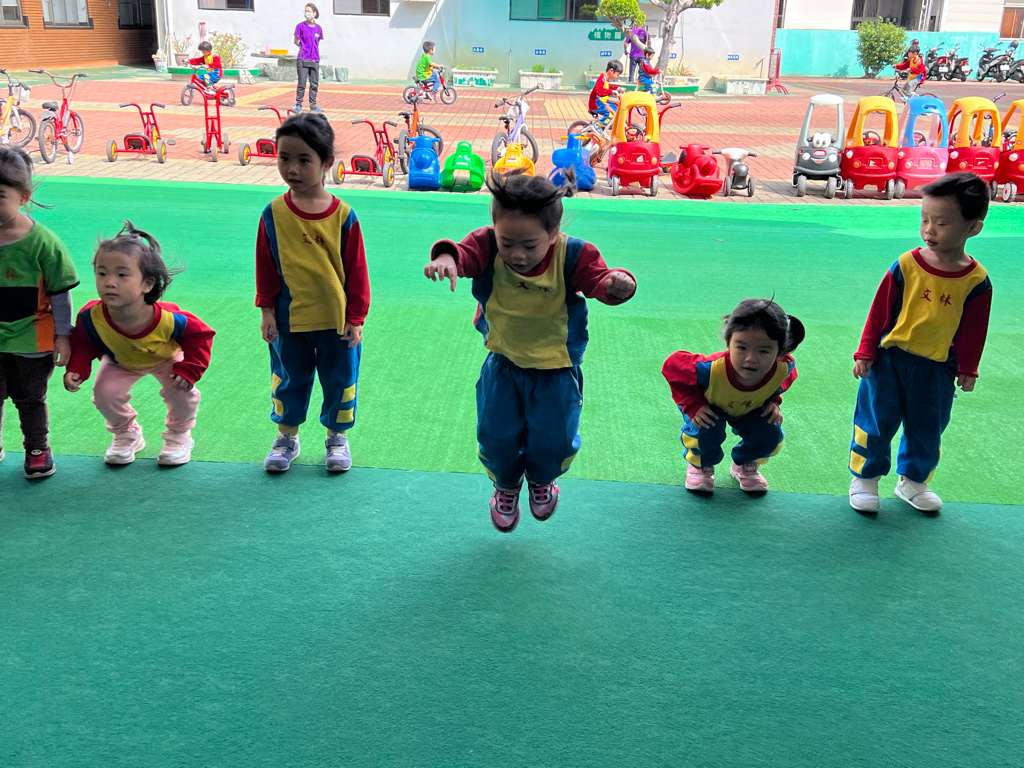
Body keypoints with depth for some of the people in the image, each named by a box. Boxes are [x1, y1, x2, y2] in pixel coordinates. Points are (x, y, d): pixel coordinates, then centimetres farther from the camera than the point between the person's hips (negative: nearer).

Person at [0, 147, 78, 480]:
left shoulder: (42, 241, -17)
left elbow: (60, 293, -9)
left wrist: (63, 335, -7)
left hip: (31, 340, -3)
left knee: (30, 399, 13)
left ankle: (38, 448, 33)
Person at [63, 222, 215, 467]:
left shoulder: (168, 318, -42)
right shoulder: (91, 316, -36)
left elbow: (200, 336, -24)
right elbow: (82, 345, -14)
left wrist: (189, 370, -29)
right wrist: (76, 369, -28)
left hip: (166, 359, -2)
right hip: (120, 362, 2)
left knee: (183, 394, -19)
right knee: (104, 393, -14)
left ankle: (179, 436, 13)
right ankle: (126, 435, 18)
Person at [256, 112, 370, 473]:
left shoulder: (343, 215, -11)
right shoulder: (274, 213, -8)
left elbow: (356, 270, -5)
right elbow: (265, 267, 0)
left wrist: (355, 317, -4)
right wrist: (267, 311, -1)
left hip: (337, 319, -1)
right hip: (290, 320, 1)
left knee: (340, 379, 13)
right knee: (289, 380, 16)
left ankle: (337, 436, 34)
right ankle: (287, 436, 35)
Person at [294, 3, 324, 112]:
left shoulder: (318, 28, 8)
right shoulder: (301, 26, -1)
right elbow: (296, 41, 4)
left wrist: (315, 52, 8)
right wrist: (303, 47, -4)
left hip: (315, 60, 4)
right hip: (303, 60, -4)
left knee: (314, 84, 7)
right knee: (302, 84, -4)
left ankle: (313, 106, 16)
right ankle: (298, 105, 4)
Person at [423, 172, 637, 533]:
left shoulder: (572, 255, -22)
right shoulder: (488, 246, -20)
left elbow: (598, 280, -32)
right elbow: (465, 254, -38)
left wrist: (616, 284, -57)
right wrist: (446, 257, -62)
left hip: (556, 369, -1)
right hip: (502, 364, 1)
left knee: (552, 441, 3)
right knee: (496, 437, 7)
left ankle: (541, 480, 42)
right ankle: (506, 486, 43)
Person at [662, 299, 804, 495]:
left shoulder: (783, 369, -35)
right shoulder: (711, 369, -47)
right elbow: (673, 365, -30)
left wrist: (773, 401, -19)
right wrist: (693, 405, -34)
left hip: (750, 410, 3)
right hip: (709, 406, -3)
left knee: (771, 435, -17)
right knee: (707, 430, -31)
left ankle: (745, 465, 17)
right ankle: (700, 465, 5)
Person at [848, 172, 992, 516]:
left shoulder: (977, 280, -8)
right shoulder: (906, 266, -12)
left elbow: (973, 330, 2)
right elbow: (879, 311, -6)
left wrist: (967, 369, 7)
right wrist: (865, 353, -4)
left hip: (936, 369, 2)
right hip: (889, 359, -2)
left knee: (927, 430, 13)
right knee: (876, 422, 5)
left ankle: (913, 481, 33)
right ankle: (864, 478, 22)